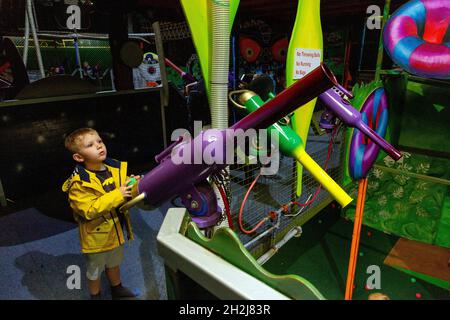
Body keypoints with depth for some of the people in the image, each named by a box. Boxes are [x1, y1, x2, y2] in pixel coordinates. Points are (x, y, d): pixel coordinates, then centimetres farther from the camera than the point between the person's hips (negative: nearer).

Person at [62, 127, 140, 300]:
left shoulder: (115, 168, -8)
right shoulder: (78, 184, -25)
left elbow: (125, 195, 2)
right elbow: (89, 210, -31)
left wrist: (133, 185, -22)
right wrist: (117, 195, -36)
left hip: (116, 229, 6)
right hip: (96, 235, -5)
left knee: (114, 263, 29)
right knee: (95, 270, 20)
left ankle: (117, 289, 54)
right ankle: (95, 295, 47)